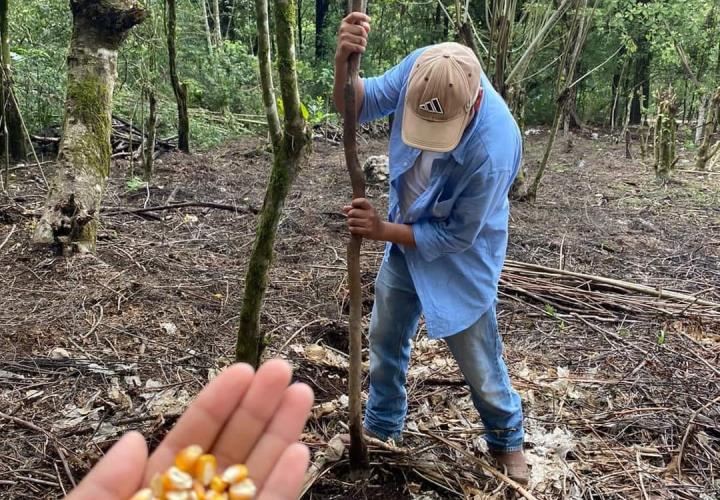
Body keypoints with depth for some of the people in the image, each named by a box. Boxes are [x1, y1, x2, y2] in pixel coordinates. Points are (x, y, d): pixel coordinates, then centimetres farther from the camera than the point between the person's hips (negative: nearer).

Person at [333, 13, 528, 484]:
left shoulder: (493, 150, -39)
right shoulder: (422, 66, -25)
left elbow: (456, 236, -25)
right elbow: (357, 105, -15)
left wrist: (382, 230, -20)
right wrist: (343, 63, -36)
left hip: (461, 258, -5)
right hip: (406, 238, 6)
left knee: (478, 360, 8)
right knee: (385, 339, 18)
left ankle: (507, 441, 37)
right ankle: (381, 429, 41)